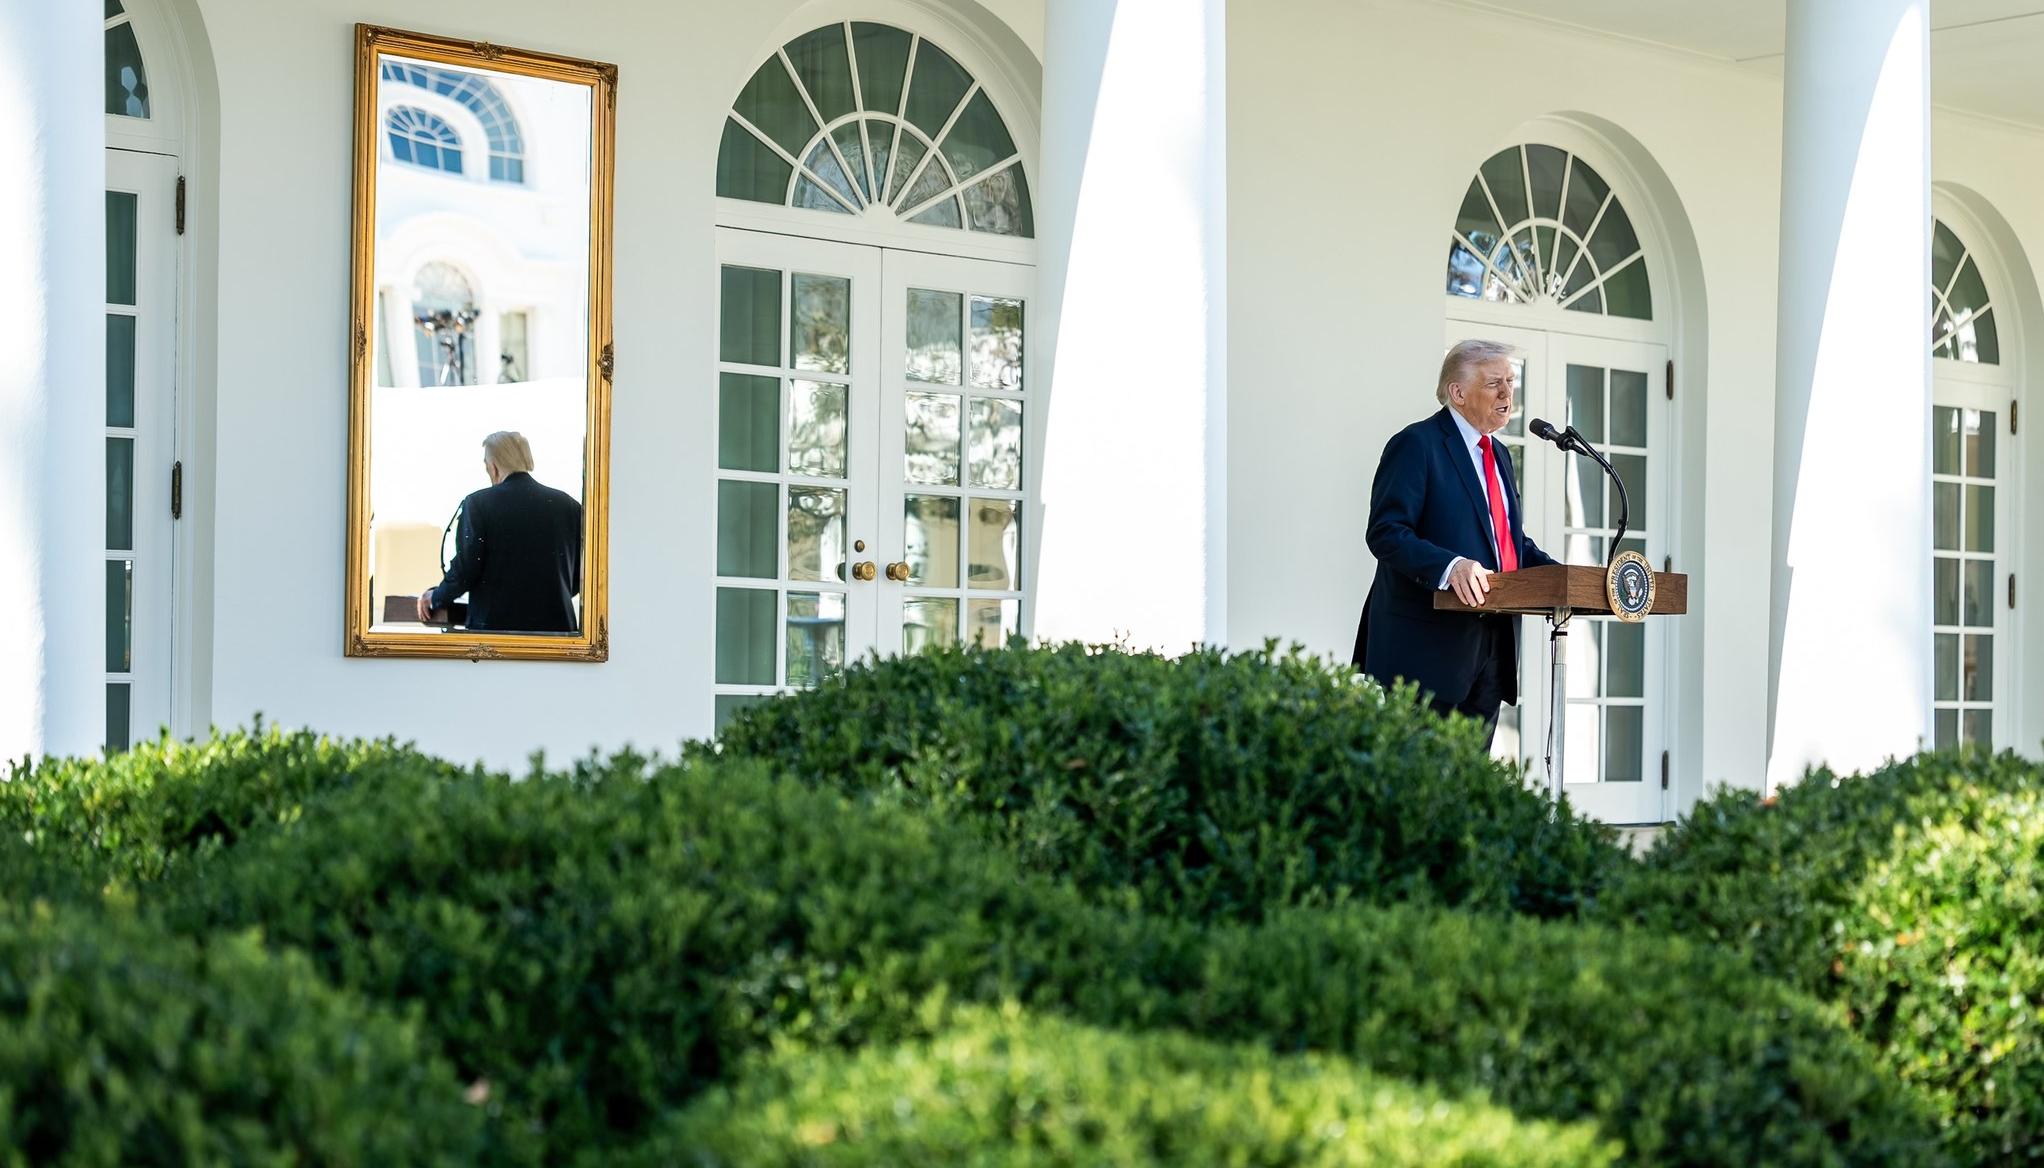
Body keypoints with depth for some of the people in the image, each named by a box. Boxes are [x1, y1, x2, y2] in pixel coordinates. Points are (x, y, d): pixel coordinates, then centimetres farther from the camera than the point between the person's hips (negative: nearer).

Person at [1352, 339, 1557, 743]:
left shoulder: (1498, 455, 21)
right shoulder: (1417, 444, -7)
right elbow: (1385, 533, -16)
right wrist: (1449, 566, -32)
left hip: (1492, 646, 8)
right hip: (1430, 645, -8)